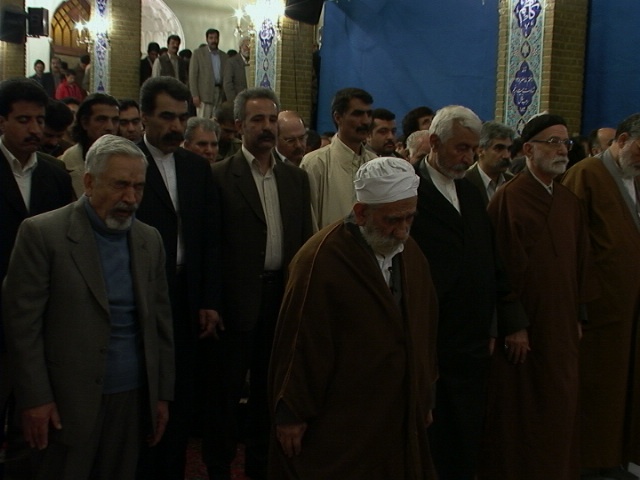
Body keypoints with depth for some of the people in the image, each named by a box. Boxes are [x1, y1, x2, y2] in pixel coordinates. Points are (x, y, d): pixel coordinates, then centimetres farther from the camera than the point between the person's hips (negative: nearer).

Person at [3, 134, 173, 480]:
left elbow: (161, 321, 11)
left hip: (132, 398, 4)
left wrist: (162, 393, 9)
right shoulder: (42, 233, -8)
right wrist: (35, 399, -11)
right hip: (68, 400, -4)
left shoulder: (150, 240, 7)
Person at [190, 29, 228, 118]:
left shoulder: (224, 56, 15)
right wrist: (195, 95, -10)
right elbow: (192, 75, -1)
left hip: (221, 94, 3)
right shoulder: (198, 53, 4)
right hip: (204, 94, -3)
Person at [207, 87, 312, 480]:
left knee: (270, 386, 16)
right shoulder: (221, 176, -5)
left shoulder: (296, 177, 9)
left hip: (284, 296, 4)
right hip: (238, 297, -4)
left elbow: (305, 240, 10)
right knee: (227, 387, 9)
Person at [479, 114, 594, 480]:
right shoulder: (508, 199, -12)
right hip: (524, 326, -6)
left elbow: (581, 261, 12)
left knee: (561, 407, 14)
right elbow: (504, 265, -14)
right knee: (521, 412, 5)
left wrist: (579, 316, 9)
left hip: (562, 323, 6)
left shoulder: (570, 201, 8)